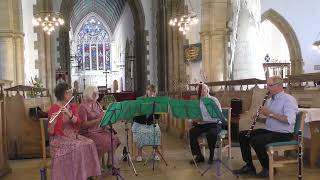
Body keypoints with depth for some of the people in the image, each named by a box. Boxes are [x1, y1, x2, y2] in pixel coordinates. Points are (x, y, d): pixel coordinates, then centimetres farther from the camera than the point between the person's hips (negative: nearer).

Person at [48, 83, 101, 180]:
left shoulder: (73, 107, 8)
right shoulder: (53, 109, -9)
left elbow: (78, 122, -9)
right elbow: (51, 132, -12)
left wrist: (70, 115, -28)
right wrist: (52, 123, -33)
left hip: (73, 136, 5)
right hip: (59, 138, -5)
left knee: (89, 143, -21)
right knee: (77, 147, -31)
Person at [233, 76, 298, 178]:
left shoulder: (288, 100, -13)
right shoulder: (269, 100, 15)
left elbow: (289, 120, -27)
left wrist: (270, 113, -26)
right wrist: (259, 118, -3)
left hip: (283, 134, -9)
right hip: (269, 130, 9)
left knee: (256, 141, -29)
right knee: (242, 135, 0)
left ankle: (268, 168, -6)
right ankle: (249, 166, 7)